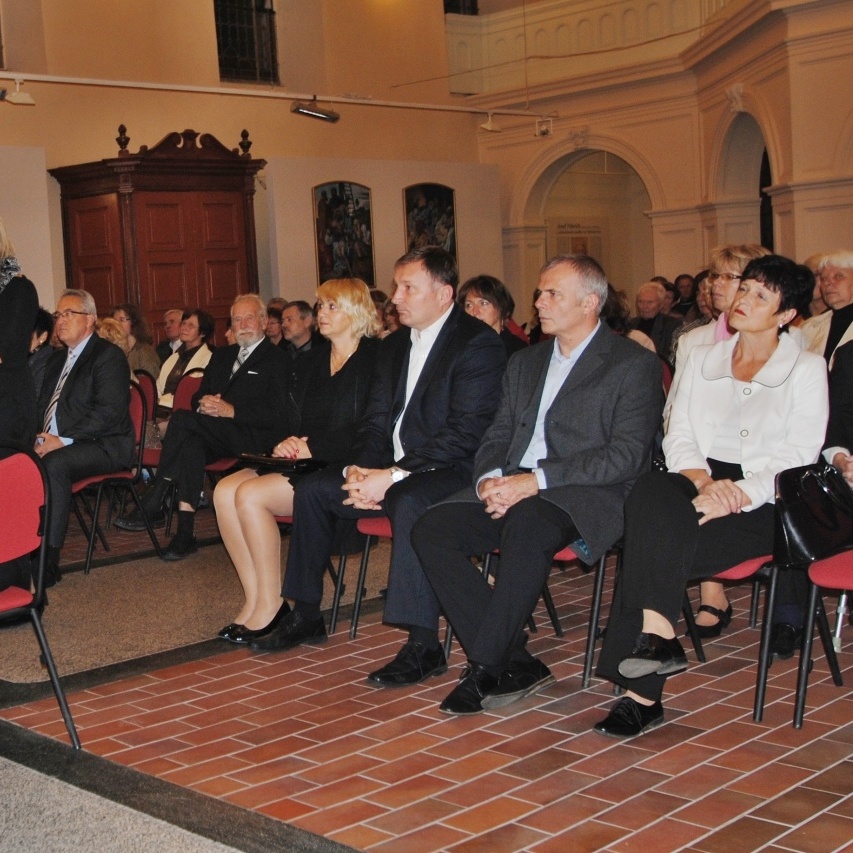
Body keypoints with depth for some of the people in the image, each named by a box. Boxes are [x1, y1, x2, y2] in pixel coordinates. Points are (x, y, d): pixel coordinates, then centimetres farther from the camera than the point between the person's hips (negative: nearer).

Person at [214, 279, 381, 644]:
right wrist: (285, 443, -3)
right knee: (225, 490, -17)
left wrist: (312, 447, -16)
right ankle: (254, 599, -13)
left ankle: (271, 604, -13)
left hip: (341, 468, -8)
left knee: (251, 495, -25)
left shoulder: (374, 360, -4)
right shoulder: (310, 361, 20)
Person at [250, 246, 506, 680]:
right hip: (392, 469, 9)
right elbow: (376, 420, 14)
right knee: (313, 489, 1)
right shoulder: (394, 345, 14)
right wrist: (361, 469, -8)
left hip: (451, 470, -9)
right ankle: (306, 617, 12)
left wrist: (392, 476, -24)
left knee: (409, 503, -37)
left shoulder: (478, 343, -13)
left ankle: (423, 645, -32)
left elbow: (465, 434, -21)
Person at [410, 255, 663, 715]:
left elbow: (626, 455, -10)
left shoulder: (635, 364, 1)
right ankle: (515, 664, -17)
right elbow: (496, 438, 20)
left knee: (526, 525, -38)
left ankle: (484, 669, -27)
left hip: (585, 494, -6)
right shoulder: (525, 362, 23)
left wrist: (535, 481, -19)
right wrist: (489, 480, -5)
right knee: (431, 529, -18)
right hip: (510, 489, 7)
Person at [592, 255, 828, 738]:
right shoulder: (703, 360, 19)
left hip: (765, 504, -3)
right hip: (700, 485, 4)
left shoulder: (807, 370, 7)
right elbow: (679, 437, 10)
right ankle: (658, 637, -36)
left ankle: (642, 693, -27)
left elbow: (798, 457, -4)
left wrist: (739, 493, -20)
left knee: (653, 543, -30)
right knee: (650, 493, -34)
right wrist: (703, 481, -12)